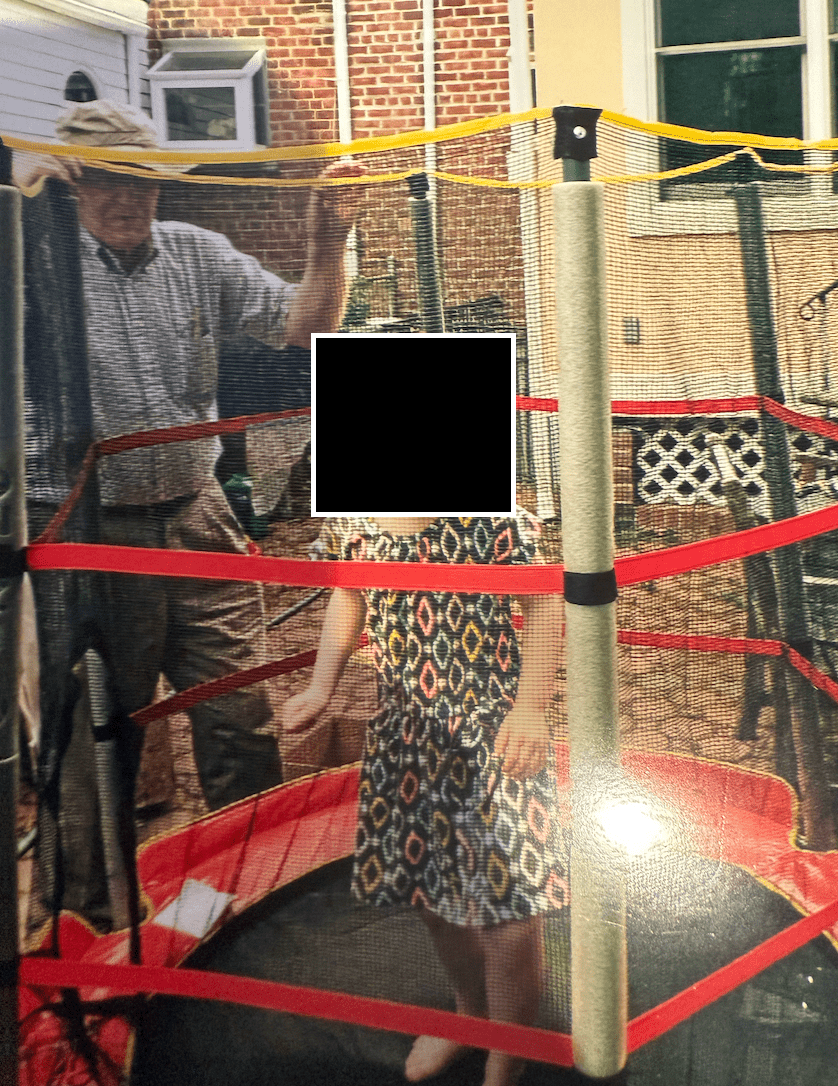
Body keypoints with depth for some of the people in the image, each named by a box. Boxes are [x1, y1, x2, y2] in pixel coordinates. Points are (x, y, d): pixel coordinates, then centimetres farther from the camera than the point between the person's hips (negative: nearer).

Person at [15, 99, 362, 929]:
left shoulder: (195, 255, 7)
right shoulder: (39, 258, -3)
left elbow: (305, 326, 6)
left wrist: (327, 244, -10)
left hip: (196, 521, 3)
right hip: (84, 539, -3)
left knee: (241, 716, 9)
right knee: (91, 735, 10)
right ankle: (85, 912, 30)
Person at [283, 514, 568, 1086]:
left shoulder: (489, 511, -19)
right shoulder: (348, 521, -3)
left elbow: (544, 600, -13)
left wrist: (530, 708, -19)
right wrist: (321, 686, 3)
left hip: (492, 723, -5)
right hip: (402, 726, 5)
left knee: (506, 895, -4)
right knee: (430, 889, 20)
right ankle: (471, 1011, 49)